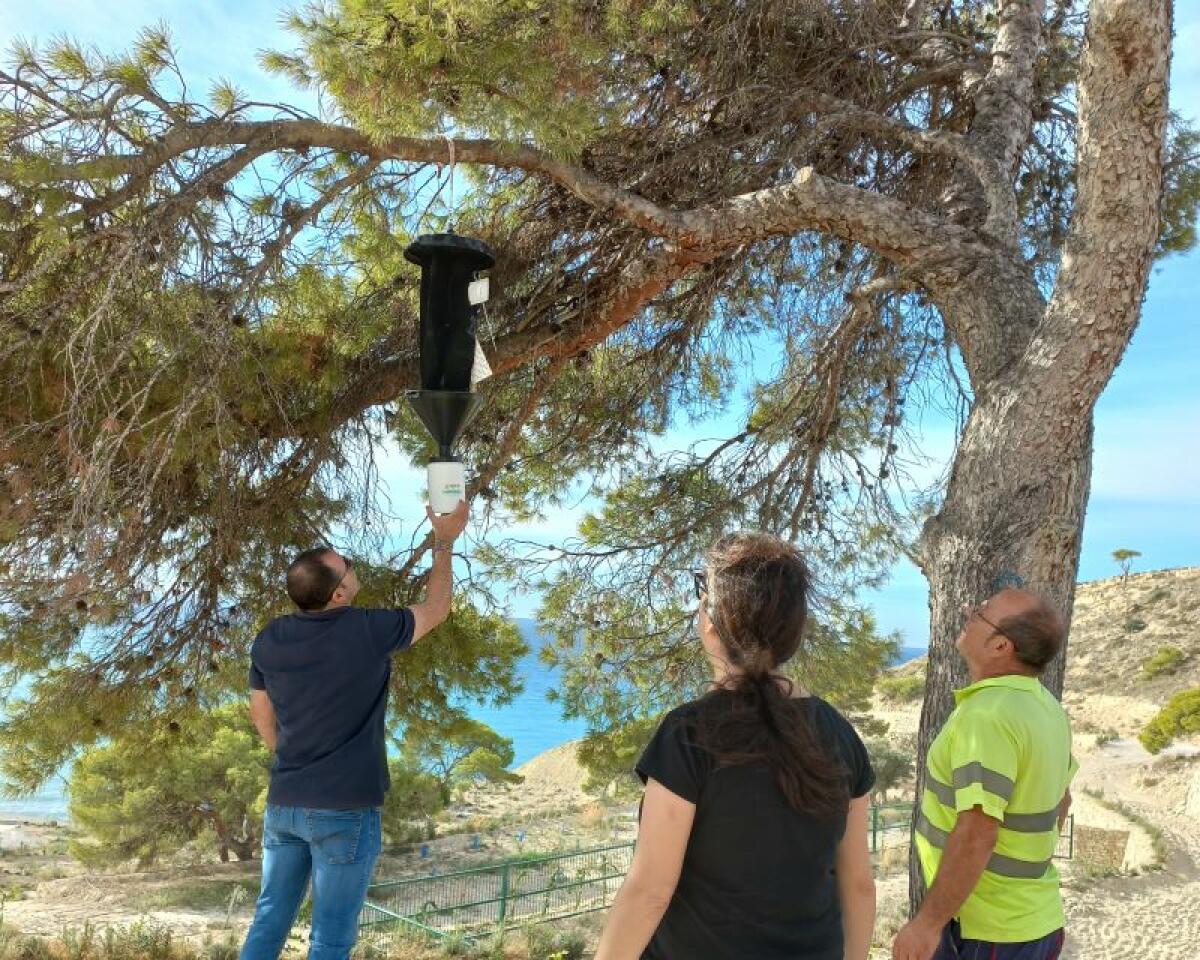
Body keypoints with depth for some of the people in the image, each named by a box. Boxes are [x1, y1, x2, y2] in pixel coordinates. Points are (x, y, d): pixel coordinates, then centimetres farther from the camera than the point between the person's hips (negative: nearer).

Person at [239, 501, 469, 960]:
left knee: (268, 922, 16)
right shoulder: (368, 631, -16)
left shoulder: (268, 640, -1)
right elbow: (436, 609, 2)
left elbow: (262, 718, 11)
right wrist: (444, 541, 11)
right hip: (346, 810, -5)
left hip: (283, 804, 5)